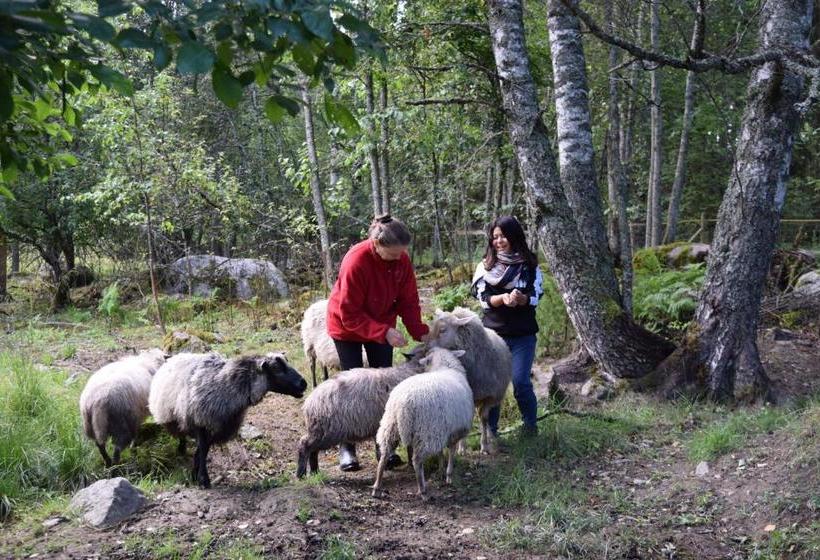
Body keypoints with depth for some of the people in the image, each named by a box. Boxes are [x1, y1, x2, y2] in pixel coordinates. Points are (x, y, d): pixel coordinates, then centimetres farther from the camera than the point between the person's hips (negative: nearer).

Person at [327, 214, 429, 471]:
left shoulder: (401, 259, -17)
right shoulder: (356, 261, -33)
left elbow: (409, 300, -8)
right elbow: (350, 314, -29)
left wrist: (420, 332, -22)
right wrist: (384, 333, -36)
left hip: (382, 325, 5)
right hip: (347, 326, -5)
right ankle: (347, 447, 8)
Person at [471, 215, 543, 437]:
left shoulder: (529, 265, 2)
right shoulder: (485, 266, 4)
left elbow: (535, 297, -4)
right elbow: (484, 298, -5)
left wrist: (520, 298, -27)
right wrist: (503, 298, -25)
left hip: (523, 334, -1)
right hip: (493, 332, 1)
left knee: (521, 382, -8)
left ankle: (530, 425, 15)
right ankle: (490, 430, 17)